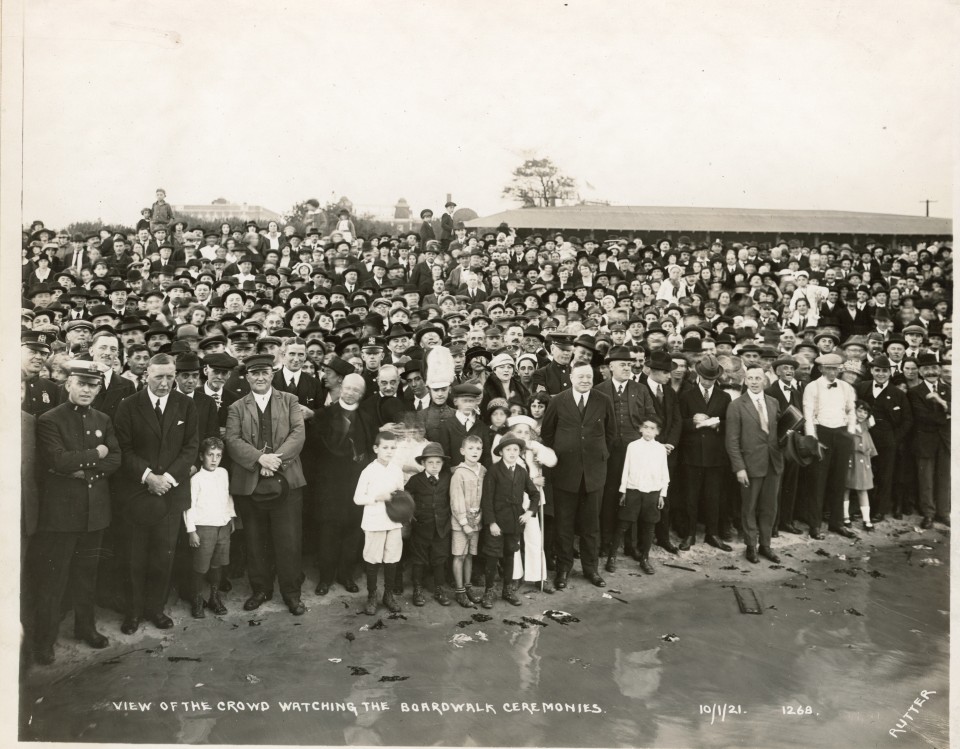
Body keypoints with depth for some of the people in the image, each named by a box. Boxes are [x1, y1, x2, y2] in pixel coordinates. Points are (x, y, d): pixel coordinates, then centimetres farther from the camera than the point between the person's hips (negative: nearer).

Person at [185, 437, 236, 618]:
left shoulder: (223, 473, 7)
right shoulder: (196, 479, -9)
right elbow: (189, 505, -7)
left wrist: (231, 518, 18)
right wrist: (191, 530, -9)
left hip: (223, 525, 5)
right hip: (204, 527, -5)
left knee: (218, 564, 12)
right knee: (201, 567, 1)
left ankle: (215, 597, 25)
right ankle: (197, 600, 17)